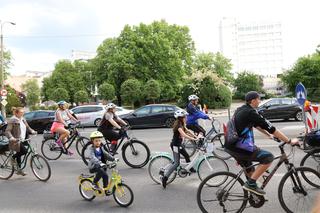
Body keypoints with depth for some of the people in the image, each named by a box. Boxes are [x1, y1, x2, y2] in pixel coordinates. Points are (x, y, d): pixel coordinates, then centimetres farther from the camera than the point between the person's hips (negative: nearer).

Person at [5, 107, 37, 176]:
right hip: (16, 141, -8)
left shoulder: (22, 119, 10)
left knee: (19, 154, 14)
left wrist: (33, 131, -4)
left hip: (22, 140, 8)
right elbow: (7, 131, -15)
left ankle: (19, 170, 23)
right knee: (24, 151, -22)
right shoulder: (12, 120, -12)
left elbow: (27, 127, 16)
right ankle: (13, 158, 4)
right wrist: (11, 138, -31)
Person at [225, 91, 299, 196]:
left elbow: (256, 125, 27)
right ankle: (251, 184, -2)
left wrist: (269, 135, 33)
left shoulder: (241, 110, 13)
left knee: (249, 169, 25)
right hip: (239, 148, -10)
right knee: (268, 157, -6)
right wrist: (290, 141, -5)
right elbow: (271, 128, -13)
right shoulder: (251, 113, -14)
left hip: (230, 146, 10)